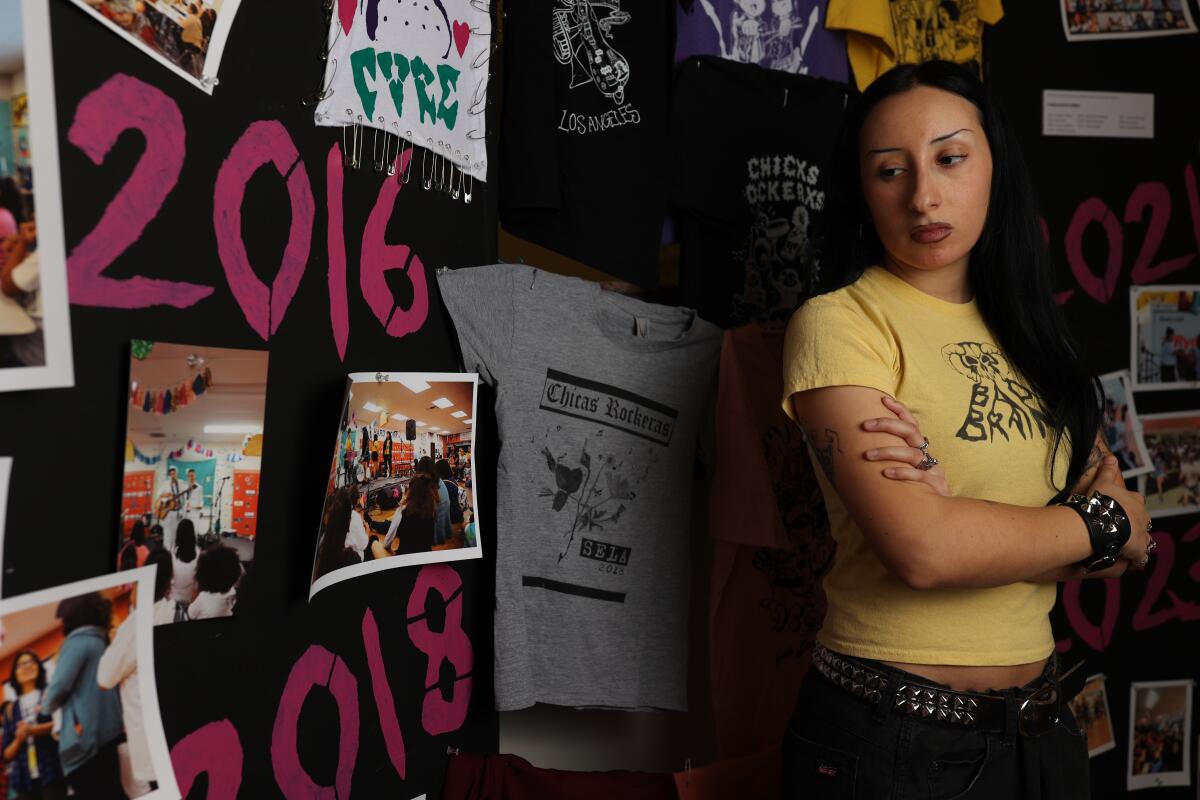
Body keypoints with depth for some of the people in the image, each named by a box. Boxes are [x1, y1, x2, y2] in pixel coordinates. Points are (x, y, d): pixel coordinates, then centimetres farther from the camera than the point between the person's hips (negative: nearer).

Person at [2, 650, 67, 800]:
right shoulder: (11, 709, 16)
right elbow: (7, 754, 13)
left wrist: (34, 730, -13)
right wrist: (18, 740, -7)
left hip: (52, 774, -3)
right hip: (25, 779, 3)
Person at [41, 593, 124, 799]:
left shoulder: (78, 642, -6)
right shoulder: (100, 640, 19)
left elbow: (58, 689, -11)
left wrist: (46, 703, 9)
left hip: (86, 737, -8)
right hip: (108, 732, 8)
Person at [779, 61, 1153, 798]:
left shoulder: (1027, 334, 8)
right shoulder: (839, 324, -12)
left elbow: (1119, 553, 0)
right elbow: (920, 547, -23)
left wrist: (973, 518, -19)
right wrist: (1106, 521, -7)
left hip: (1039, 728, 6)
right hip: (887, 736, -6)